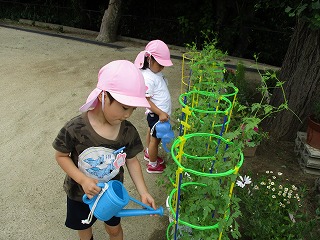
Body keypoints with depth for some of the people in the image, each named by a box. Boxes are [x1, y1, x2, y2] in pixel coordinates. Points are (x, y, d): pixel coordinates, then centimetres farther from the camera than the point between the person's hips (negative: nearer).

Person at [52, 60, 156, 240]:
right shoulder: (75, 129, -29)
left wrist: (143, 192, -13)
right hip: (80, 194, -1)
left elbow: (132, 160, -8)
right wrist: (83, 180, -27)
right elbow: (61, 156, -15)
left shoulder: (128, 131, -20)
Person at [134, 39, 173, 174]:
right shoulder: (148, 78, -26)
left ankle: (149, 153, 48)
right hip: (156, 115, -9)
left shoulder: (156, 72, 3)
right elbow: (146, 101, -26)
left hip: (161, 113, 9)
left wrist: (163, 112, 15)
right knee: (155, 139, 7)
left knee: (152, 134, 26)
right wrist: (160, 113, -27)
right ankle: (153, 165, 26)